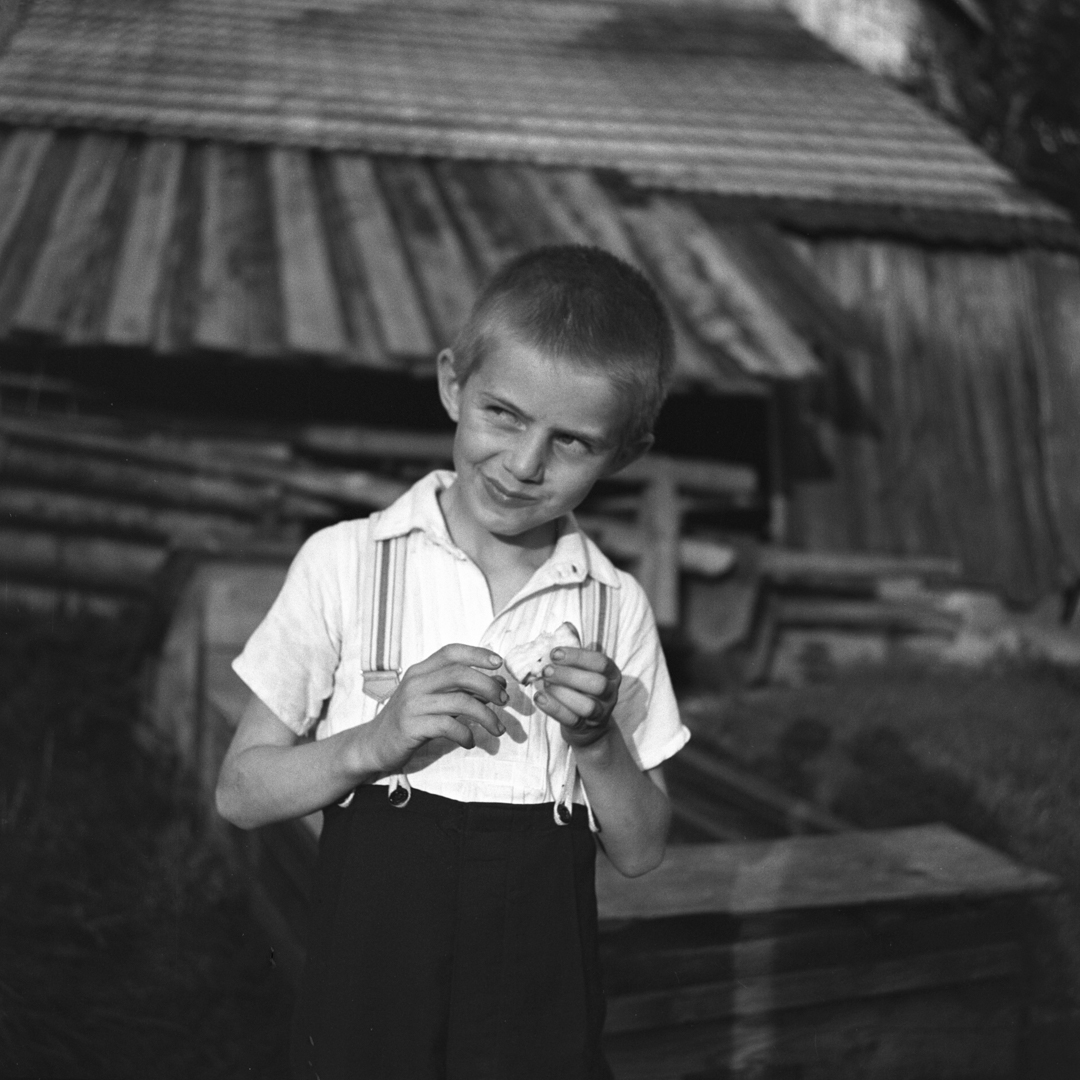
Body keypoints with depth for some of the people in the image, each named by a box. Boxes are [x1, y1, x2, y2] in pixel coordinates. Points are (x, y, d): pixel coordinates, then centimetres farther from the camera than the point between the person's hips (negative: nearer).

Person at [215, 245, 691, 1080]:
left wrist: (596, 740, -15)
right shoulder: (347, 564, -7)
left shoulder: (615, 608, -2)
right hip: (367, 1003, -1)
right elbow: (241, 793, -4)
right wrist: (376, 742, -20)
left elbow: (640, 851, 2)